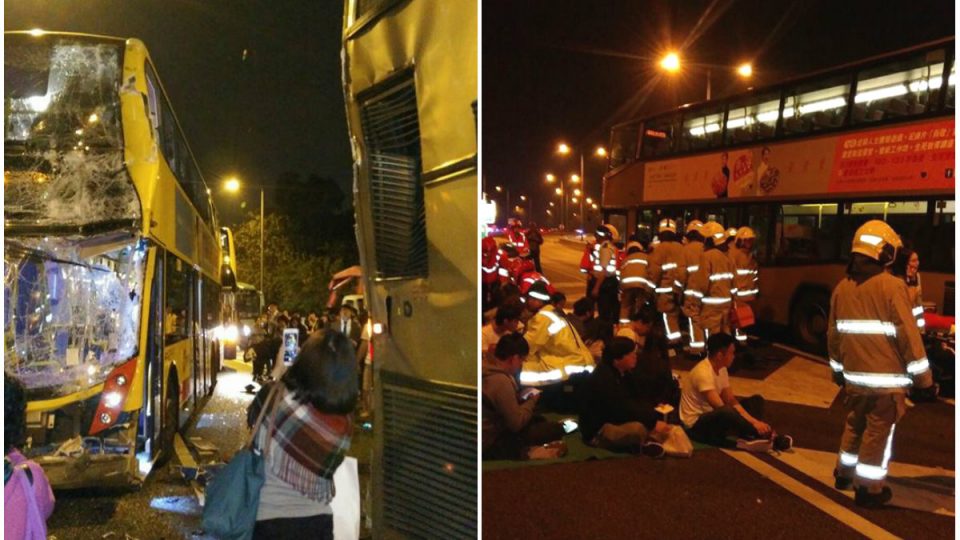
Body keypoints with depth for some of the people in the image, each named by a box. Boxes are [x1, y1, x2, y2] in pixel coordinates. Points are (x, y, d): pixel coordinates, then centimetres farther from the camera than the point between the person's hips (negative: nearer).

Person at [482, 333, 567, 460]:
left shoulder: (487, 367, 1)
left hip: (491, 431, 9)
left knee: (539, 420, 21)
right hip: (492, 445, -9)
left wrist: (520, 396, 6)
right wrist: (532, 400, -5)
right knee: (556, 429, -9)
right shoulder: (501, 381, -26)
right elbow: (517, 424, -20)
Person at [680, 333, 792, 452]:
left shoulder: (721, 369, 3)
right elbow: (721, 407, -29)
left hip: (713, 416, 10)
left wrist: (754, 421, -12)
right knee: (726, 412, -41)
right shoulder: (703, 373, -26)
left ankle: (749, 437, -23)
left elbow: (731, 400, 2)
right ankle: (765, 437, -21)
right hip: (696, 424, -10)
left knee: (756, 400, 3)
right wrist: (753, 422, -27)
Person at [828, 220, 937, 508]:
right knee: (878, 433, 5)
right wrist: (924, 379, -4)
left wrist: (838, 369, 25)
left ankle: (844, 474, 35)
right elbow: (909, 336, -13)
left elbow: (834, 334, 12)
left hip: (854, 376, 6)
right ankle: (869, 489, 14)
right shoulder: (892, 286, -14)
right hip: (886, 378, -6)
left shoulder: (842, 287, 5)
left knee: (854, 425, 22)